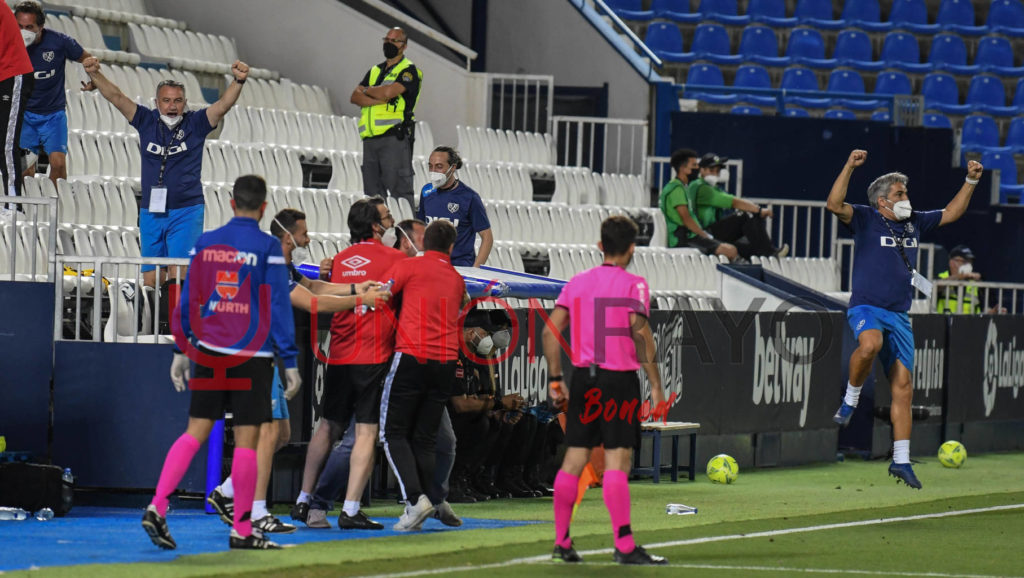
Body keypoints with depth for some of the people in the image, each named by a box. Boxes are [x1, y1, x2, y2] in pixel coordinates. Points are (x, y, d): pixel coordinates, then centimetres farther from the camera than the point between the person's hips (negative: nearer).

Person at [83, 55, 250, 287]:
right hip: (151, 213, 3)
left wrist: (239, 82, -30)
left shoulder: (195, 124, 0)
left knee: (179, 276, -14)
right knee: (150, 280, 5)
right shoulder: (147, 121, 6)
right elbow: (116, 97, 2)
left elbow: (224, 105, -12)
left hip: (186, 211, -3)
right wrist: (95, 74, -11)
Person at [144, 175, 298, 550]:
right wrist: (290, 363, -2)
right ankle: (242, 530, 4)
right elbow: (279, 308, -6)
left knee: (195, 433, 7)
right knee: (246, 440, 1)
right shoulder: (268, 248, -7)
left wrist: (182, 351, 17)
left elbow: (188, 301, 9)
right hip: (251, 357, -4)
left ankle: (157, 508, -7)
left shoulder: (205, 243, 6)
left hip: (208, 354, 4)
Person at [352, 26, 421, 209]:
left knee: (399, 190, -11)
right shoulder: (375, 71, 21)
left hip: (394, 137, -7)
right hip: (370, 138, 7)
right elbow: (355, 97, 10)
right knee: (372, 194, 6)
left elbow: (388, 92, -15)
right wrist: (377, 99, -9)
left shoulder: (409, 71, 1)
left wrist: (366, 90, 4)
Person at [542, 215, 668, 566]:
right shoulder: (633, 285, -6)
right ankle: (624, 546, -10)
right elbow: (641, 336, -15)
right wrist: (656, 386, -11)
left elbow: (550, 331, 5)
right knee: (617, 462, -7)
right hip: (620, 380, -5)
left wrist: (555, 380, 11)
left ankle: (561, 542, 14)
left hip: (583, 378, 5)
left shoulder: (577, 283, 9)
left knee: (574, 460, 10)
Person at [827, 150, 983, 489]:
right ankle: (850, 400, -13)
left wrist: (971, 182, 17)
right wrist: (849, 168, -28)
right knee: (870, 344, -40)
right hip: (866, 307, -6)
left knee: (903, 385, 0)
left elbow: (951, 213, 27)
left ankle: (901, 461, 3)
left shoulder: (914, 222, 16)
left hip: (899, 315, 6)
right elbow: (835, 205, -19)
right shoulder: (865, 219, -1)